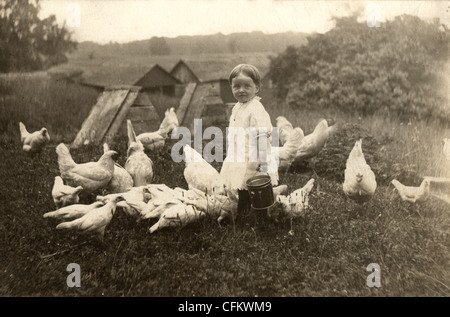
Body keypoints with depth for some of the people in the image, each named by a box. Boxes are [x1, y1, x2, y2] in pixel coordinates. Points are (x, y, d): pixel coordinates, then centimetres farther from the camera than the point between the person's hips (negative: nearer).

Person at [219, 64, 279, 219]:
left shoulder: (256, 110, -19)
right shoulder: (237, 107, 11)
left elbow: (263, 136, -24)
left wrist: (263, 164, -25)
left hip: (253, 167, -9)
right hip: (239, 165, 9)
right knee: (241, 198, 21)